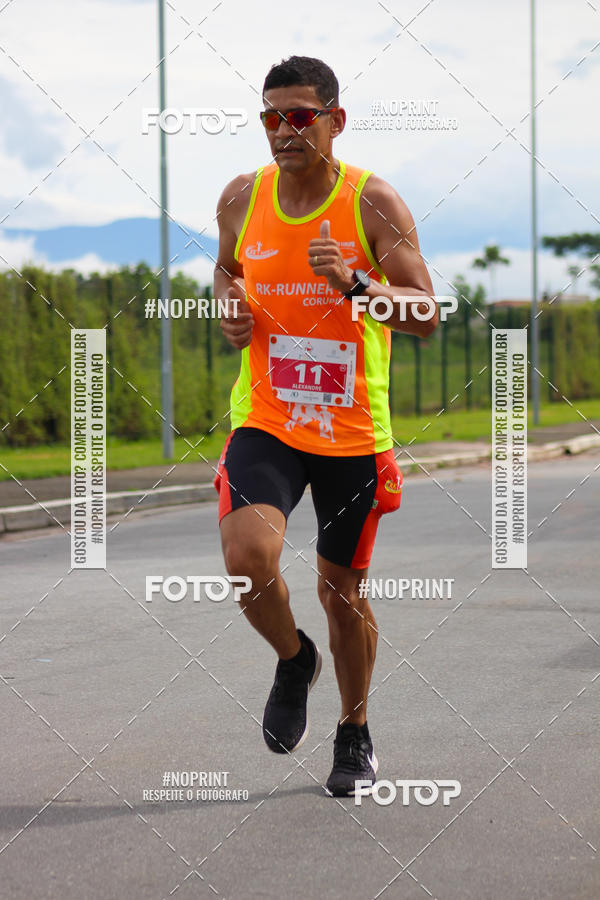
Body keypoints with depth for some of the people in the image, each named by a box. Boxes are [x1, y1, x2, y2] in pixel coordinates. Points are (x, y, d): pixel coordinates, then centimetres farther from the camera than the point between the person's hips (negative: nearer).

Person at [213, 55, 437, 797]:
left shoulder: (374, 204, -9)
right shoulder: (241, 199, 0)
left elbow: (426, 318, -13)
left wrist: (355, 283, -29)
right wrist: (230, 308, -1)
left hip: (352, 431, -1)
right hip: (265, 421, 1)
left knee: (342, 592, 10)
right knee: (247, 555, -24)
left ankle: (355, 734, 34)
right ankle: (293, 660, 9)